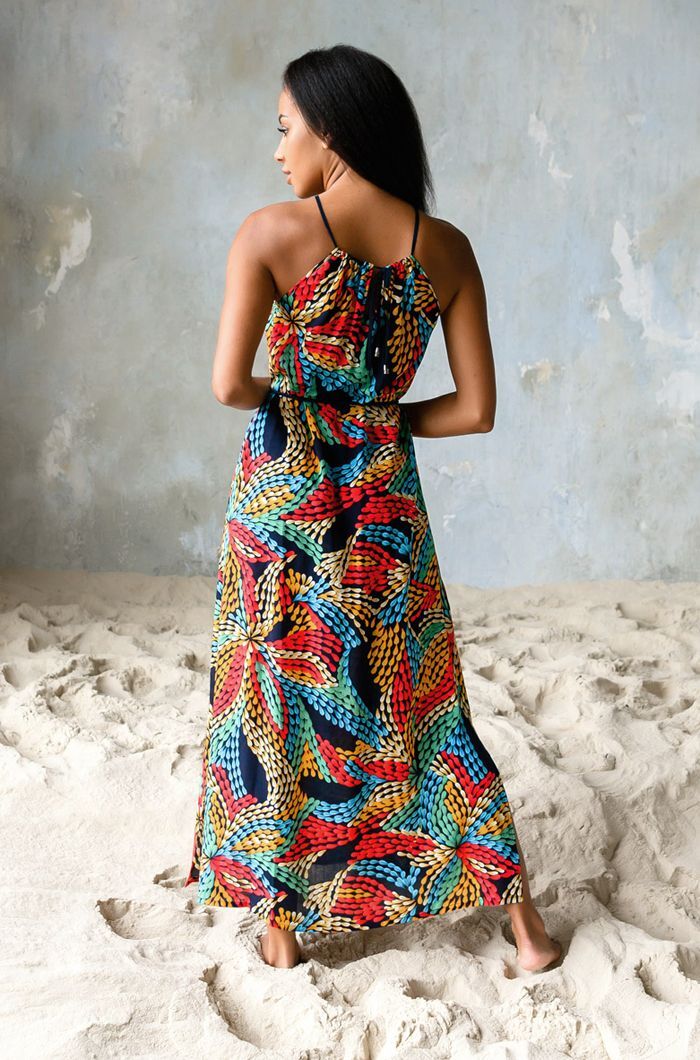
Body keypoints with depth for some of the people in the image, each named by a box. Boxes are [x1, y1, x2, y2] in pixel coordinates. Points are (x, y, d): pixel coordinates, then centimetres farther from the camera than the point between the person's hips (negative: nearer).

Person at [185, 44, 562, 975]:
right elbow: (475, 408, -3)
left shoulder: (271, 234, -12)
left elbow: (230, 384, -16)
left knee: (275, 696, 14)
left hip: (284, 496, -3)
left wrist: (290, 402, 5)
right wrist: (378, 418, 10)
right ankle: (525, 922, 23)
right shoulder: (446, 249, -2)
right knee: (415, 697, 15)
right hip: (386, 502, 3)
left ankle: (285, 916, 26)